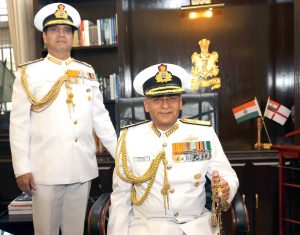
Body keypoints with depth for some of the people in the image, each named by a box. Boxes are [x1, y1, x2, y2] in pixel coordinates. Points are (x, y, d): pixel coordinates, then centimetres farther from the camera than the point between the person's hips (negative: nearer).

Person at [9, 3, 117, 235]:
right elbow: (19, 124, -3)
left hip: (82, 169, 3)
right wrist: (22, 169, -8)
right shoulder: (29, 73, -1)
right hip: (46, 170, -2)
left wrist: (121, 154, 7)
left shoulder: (87, 72, 9)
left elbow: (100, 117, 10)